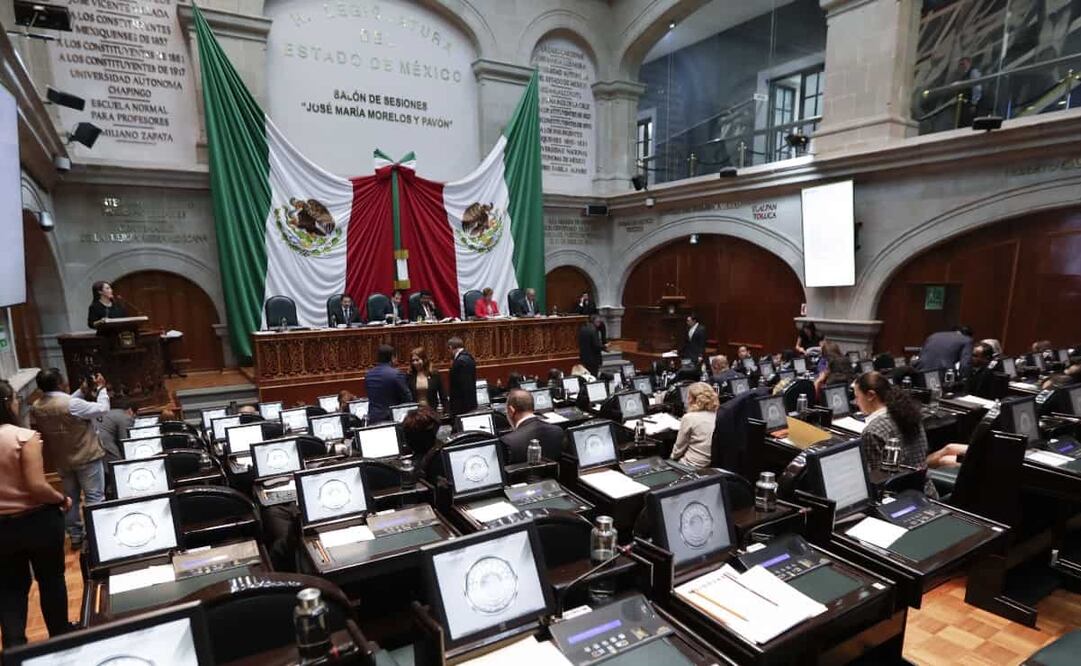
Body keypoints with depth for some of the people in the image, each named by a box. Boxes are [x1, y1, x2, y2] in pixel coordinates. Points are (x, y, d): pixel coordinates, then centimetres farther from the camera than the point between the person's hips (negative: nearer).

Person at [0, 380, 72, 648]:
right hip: (38, 521, -4)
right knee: (51, 580, 15)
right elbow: (37, 487, -22)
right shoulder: (24, 437, -20)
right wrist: (62, 499, -5)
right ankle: (60, 636, 31)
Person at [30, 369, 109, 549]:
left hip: (60, 460, 7)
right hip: (86, 457, -7)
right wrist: (101, 388, -5)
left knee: (70, 498, 18)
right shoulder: (73, 404, -26)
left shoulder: (35, 407, -3)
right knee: (95, 497, 4)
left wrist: (82, 391, 11)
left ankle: (75, 537, 26)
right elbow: (103, 408, -16)